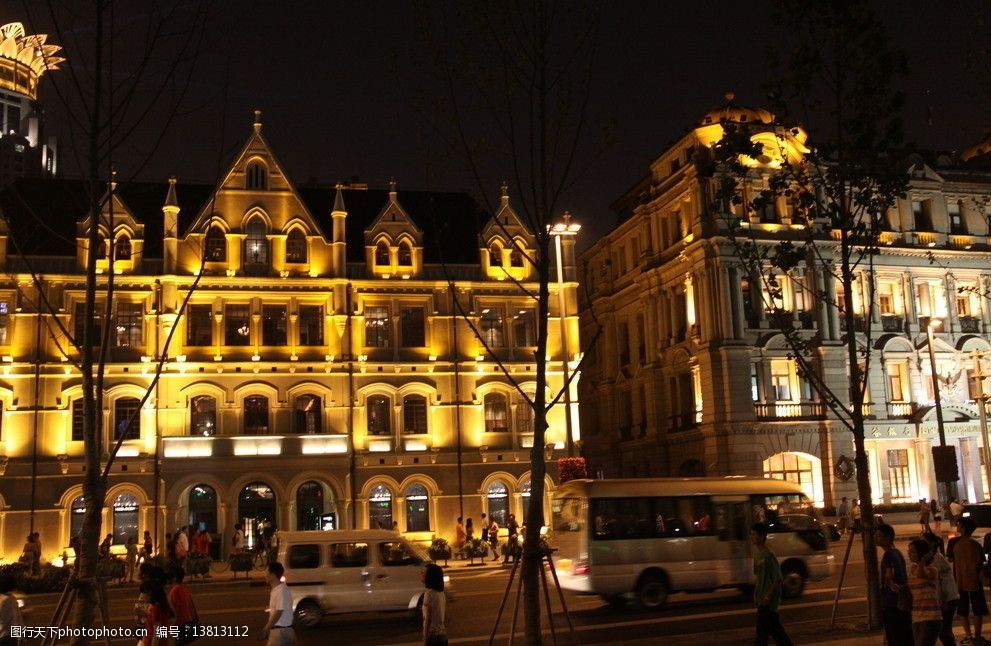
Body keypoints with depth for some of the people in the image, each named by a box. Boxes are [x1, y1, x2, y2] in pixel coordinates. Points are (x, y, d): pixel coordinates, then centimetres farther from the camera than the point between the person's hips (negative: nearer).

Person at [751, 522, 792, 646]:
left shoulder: (769, 555, -19)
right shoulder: (756, 552, 7)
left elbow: (778, 578, -18)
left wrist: (768, 596, -19)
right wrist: (756, 593, 13)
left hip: (768, 600, -8)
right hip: (761, 597, 8)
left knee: (762, 631, -4)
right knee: (774, 628, 17)